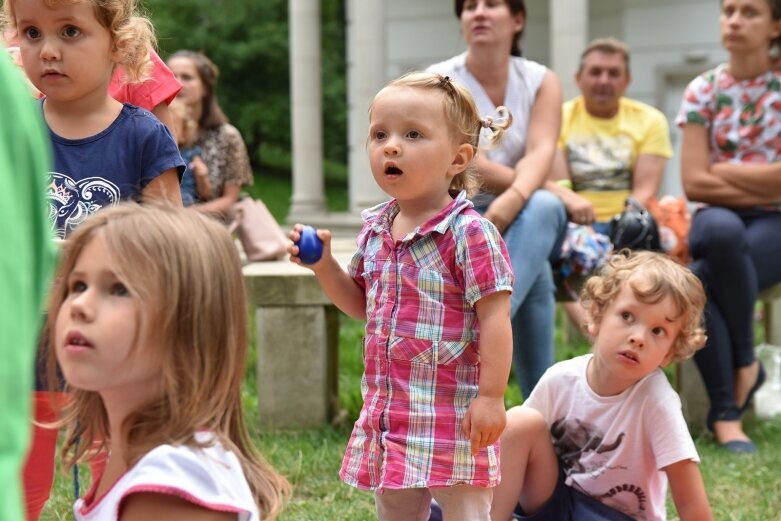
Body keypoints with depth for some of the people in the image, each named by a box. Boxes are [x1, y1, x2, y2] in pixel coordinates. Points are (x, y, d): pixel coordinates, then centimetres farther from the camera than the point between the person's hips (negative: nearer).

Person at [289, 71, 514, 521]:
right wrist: (324, 265, 5)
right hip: (388, 413, 8)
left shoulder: (470, 233, -15)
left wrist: (491, 397, -20)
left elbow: (495, 319, -17)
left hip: (452, 415, -8)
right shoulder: (375, 230, 8)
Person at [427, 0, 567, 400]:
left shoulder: (541, 82, 3)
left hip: (520, 224, 2)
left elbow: (541, 154, -16)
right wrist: (523, 186, -18)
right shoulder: (438, 82, -4)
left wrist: (514, 200, -36)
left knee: (543, 207, -34)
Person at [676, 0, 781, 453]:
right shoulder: (703, 90, 6)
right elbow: (694, 183, -2)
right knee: (722, 229, -37)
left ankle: (725, 411, -12)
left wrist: (722, 169, -5)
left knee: (701, 280, -33)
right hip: (718, 220, 2)